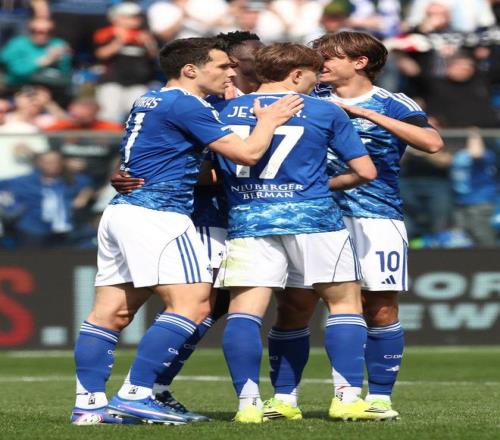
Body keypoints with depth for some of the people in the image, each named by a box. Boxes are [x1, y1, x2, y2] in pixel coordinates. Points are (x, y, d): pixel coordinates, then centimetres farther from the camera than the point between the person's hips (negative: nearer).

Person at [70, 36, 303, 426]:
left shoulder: (148, 102, 19)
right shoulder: (186, 105, -9)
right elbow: (247, 153, -13)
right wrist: (270, 120, 6)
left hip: (120, 212, 10)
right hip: (157, 214, -10)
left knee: (112, 311, 6)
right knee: (192, 303, -11)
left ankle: (89, 403, 2)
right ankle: (136, 395, -18)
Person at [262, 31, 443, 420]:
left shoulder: (391, 105, 0)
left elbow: (432, 142, -16)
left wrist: (366, 112, -18)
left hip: (376, 217, -2)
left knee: (381, 310, -1)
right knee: (293, 308, -3)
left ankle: (379, 398, 10)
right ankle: (283, 399, 5)